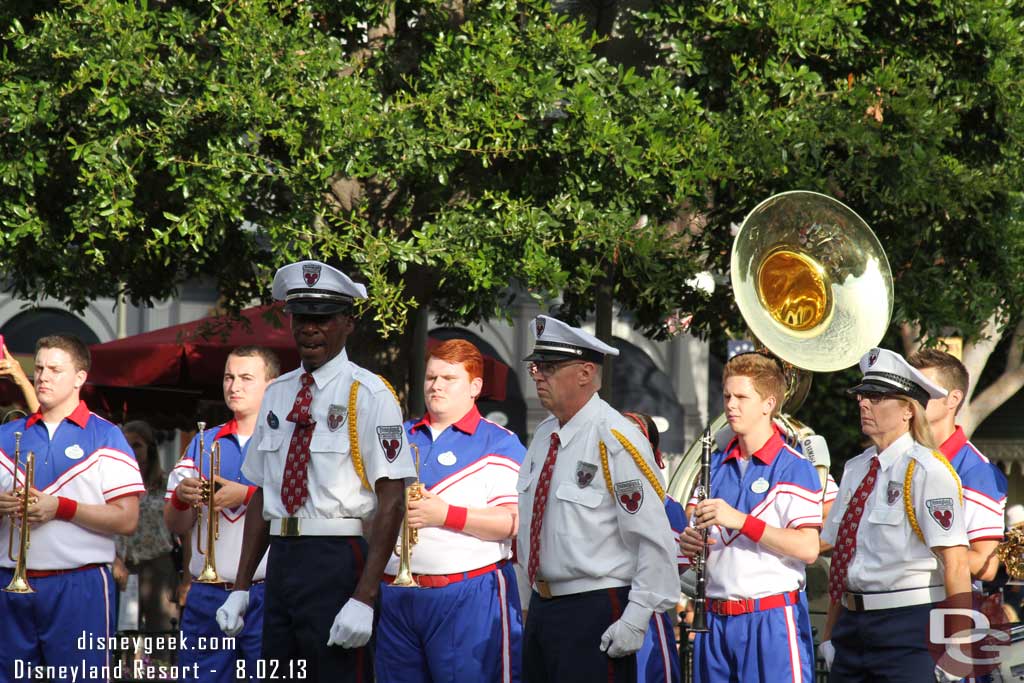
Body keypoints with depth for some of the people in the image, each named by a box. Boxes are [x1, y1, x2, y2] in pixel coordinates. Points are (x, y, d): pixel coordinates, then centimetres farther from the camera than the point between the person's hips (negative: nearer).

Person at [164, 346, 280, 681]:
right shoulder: (202, 444, 16)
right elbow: (175, 525, 15)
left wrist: (246, 495, -20)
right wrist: (181, 499, -6)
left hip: (267, 594, -4)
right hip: (206, 596, 4)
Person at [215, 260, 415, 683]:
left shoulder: (368, 395, -6)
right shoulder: (277, 394, 13)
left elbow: (391, 502, -11)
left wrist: (364, 598, -17)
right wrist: (241, 588, 12)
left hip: (337, 563, -6)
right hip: (281, 563, 6)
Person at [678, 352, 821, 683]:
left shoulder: (794, 467, -5)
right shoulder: (716, 464, 14)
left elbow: (808, 549, -14)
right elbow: (694, 527, 19)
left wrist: (740, 520, -21)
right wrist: (689, 541, -6)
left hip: (772, 618, -6)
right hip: (715, 618, 6)